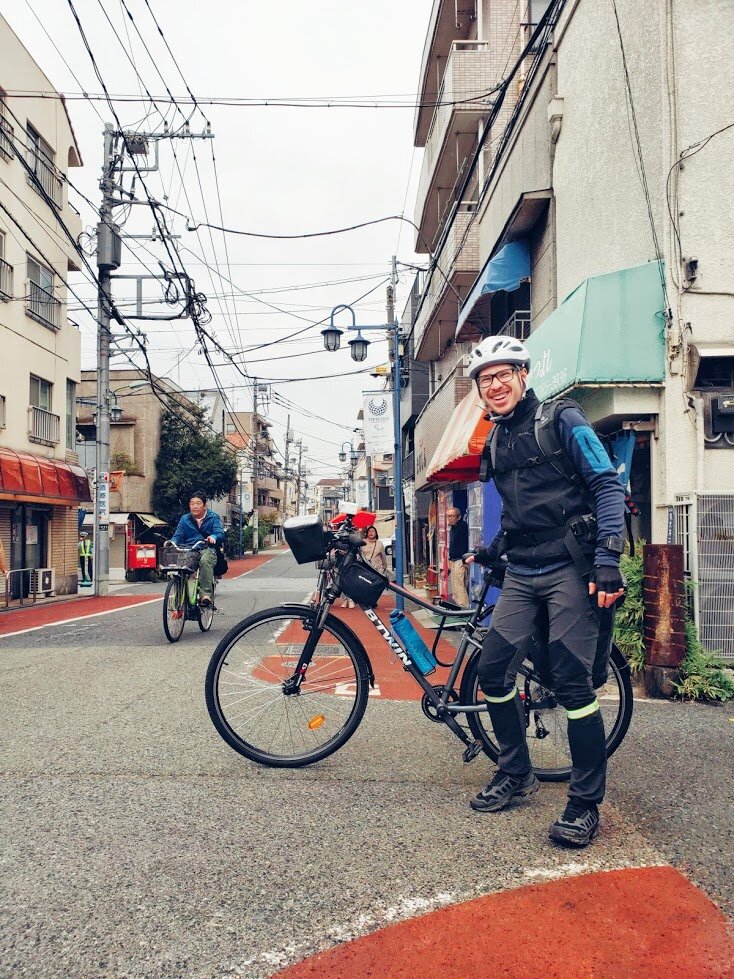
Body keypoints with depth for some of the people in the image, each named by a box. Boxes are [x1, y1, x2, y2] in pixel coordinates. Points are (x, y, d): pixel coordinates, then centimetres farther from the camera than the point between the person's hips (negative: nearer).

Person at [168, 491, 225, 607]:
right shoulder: (185, 519, 20)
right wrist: (172, 542, -13)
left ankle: (206, 595, -44)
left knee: (205, 561, -39)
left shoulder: (213, 518, 12)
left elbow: (220, 534, -2)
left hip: (207, 549, -2)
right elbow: (178, 536, 12)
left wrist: (213, 537, -27)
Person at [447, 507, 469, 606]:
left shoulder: (462, 526, -13)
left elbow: (465, 543, -20)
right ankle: (456, 603, 23)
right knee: (454, 584, 14)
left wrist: (464, 560, -23)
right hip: (454, 561, 10)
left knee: (458, 585, -12)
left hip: (460, 561, -10)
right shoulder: (452, 528, 16)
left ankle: (463, 605, -10)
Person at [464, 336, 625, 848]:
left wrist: (608, 561, -20)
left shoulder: (561, 419, -6)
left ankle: (586, 803, 8)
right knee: (493, 671, 3)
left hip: (569, 571, -6)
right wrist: (491, 552, 22)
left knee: (573, 685, -7)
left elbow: (608, 486, -11)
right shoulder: (496, 441, 14)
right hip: (522, 574, 7)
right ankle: (516, 773, 24)